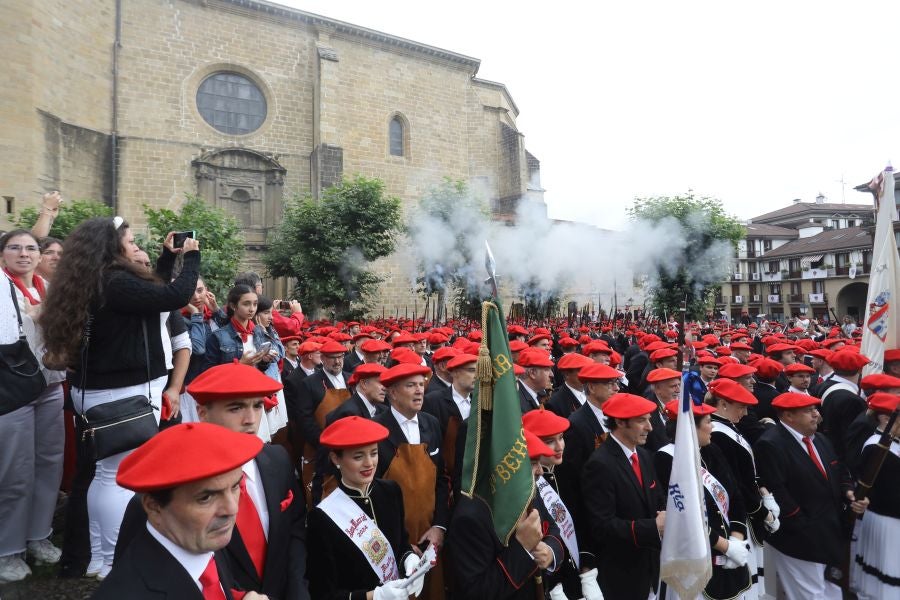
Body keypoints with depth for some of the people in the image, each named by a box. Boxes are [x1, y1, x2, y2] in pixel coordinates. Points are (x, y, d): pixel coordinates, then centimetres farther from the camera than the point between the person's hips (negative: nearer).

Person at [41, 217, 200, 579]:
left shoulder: (90, 284, 11)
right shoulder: (116, 283, -19)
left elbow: (148, 292, 19)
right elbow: (175, 296, -23)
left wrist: (168, 257, 18)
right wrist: (191, 257, -8)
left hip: (97, 389, 10)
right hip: (125, 393, -10)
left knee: (105, 473, 16)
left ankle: (98, 558, 27)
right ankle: (117, 564, 9)